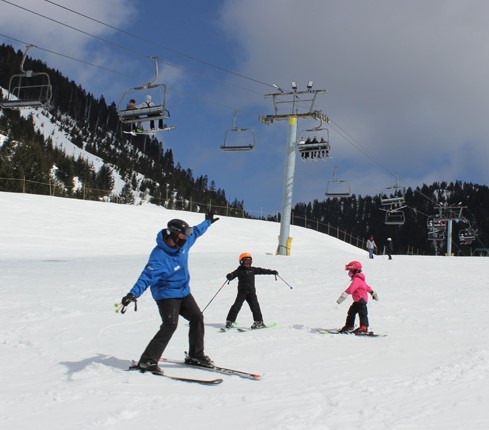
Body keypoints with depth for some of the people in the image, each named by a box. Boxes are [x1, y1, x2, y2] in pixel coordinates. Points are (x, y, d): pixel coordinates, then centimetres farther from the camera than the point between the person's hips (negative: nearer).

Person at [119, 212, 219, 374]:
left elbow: (195, 232, 19)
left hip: (183, 291, 8)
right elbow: (147, 276, -36)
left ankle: (195, 355, 21)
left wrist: (207, 222, 33)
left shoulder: (183, 243, -3)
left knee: (197, 317, 5)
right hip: (166, 294, -8)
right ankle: (147, 360, -14)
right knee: (170, 325, -21)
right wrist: (133, 293, -50)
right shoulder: (159, 256, -27)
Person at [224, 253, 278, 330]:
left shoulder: (253, 270, 12)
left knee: (255, 306, -6)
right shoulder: (239, 271, -1)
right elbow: (233, 274, -12)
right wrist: (229, 276, -36)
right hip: (242, 292, -3)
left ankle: (259, 322, 1)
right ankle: (229, 321, -1)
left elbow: (262, 271, 17)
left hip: (251, 292, 3)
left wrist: (272, 272, 15)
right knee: (237, 306, -8)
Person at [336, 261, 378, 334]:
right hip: (358, 300, 11)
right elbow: (367, 286, 28)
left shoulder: (356, 280, -20)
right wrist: (373, 293, 41)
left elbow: (350, 289, -34)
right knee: (351, 312, 14)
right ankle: (349, 326, 23)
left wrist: (342, 297, -41)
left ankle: (364, 328, -4)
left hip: (361, 300, -11)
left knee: (362, 313, -7)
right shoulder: (359, 279, 15)